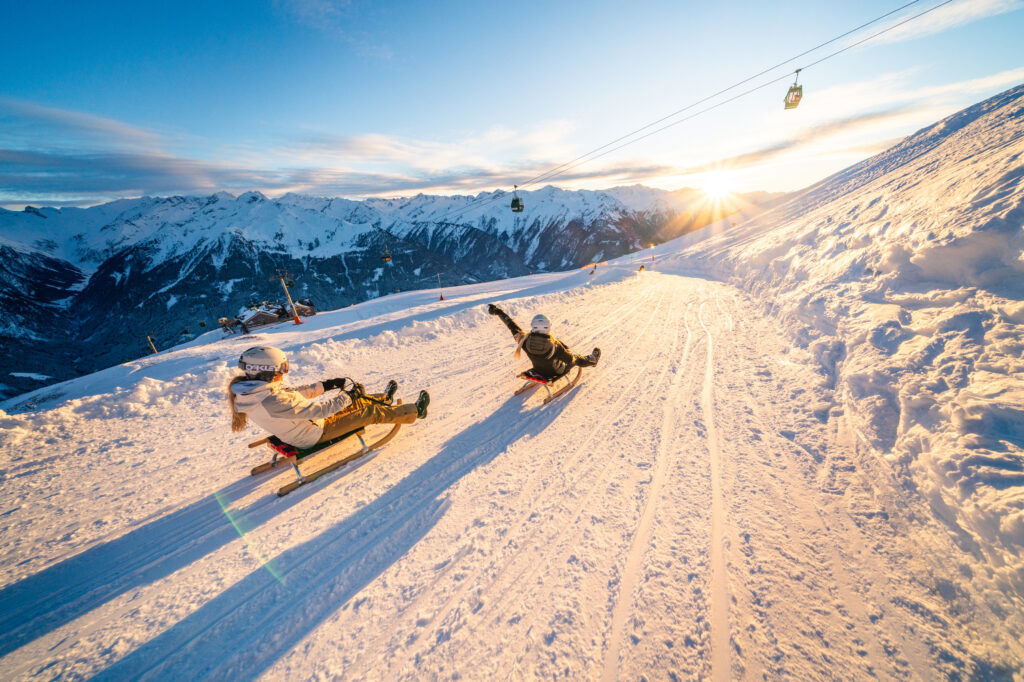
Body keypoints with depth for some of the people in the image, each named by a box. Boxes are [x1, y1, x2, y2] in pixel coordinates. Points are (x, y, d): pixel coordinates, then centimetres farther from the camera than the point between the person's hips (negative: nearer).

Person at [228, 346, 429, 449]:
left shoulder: (251, 390, -6)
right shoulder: (274, 402, -35)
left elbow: (294, 393, 6)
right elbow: (319, 410, -31)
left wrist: (326, 385, 6)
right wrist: (348, 396, -20)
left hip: (309, 421, 8)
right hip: (316, 433, -8)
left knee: (356, 401, 16)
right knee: (370, 412, -2)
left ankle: (383, 398, 43)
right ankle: (415, 412, 12)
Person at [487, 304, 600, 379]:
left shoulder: (526, 341, -29)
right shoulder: (554, 345, -37)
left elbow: (513, 327, -15)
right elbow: (570, 359, -22)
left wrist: (498, 312, -3)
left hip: (538, 371, 5)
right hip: (555, 373, -4)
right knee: (576, 359, 23)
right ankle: (592, 360, 56)